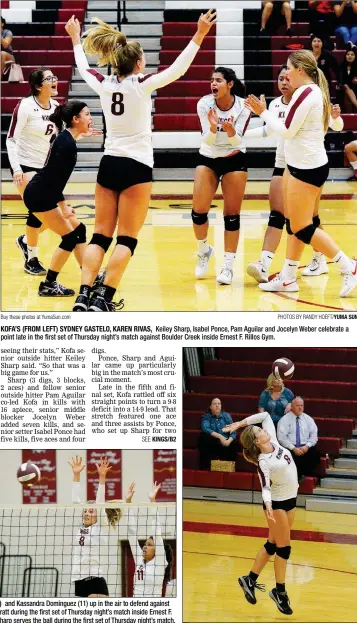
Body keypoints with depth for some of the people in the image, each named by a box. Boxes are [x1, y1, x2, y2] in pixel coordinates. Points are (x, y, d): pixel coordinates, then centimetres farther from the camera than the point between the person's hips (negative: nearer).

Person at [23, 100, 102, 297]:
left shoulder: (65, 138, 8)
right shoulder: (67, 143, -20)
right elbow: (54, 176, -24)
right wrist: (63, 206, -20)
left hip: (44, 194, 10)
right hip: (39, 196, -10)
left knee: (78, 230, 12)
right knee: (70, 237, -5)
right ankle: (48, 285, 2)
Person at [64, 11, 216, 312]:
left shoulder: (104, 84, 3)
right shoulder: (140, 84, -10)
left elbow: (83, 68, 22)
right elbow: (177, 70, -15)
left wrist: (76, 39, 38)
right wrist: (199, 36, -15)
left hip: (108, 164, 5)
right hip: (136, 166, -5)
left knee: (101, 235, 6)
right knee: (127, 239, -3)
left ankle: (84, 296, -5)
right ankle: (103, 299, -12)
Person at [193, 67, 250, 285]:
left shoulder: (243, 106, -18)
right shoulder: (204, 104, -17)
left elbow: (238, 140, -20)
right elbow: (207, 140, -20)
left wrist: (231, 131, -41)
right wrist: (213, 127, -41)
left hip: (234, 160, -1)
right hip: (208, 159, 1)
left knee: (232, 214, -4)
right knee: (199, 210, -8)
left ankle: (228, 266, 1)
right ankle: (204, 251, 19)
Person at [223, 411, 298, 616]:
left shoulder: (273, 442, -3)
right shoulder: (263, 462, -23)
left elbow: (265, 415, 1)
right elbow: (266, 486, -30)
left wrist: (240, 423, -4)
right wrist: (267, 504, -48)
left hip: (290, 500, 8)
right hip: (277, 503, -8)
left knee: (273, 544, 12)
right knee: (283, 547, -2)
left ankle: (250, 580, 22)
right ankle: (280, 592, 9)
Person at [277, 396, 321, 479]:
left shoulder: (308, 419, 12)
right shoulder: (285, 419, 1)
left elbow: (314, 435, 7)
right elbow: (282, 438, -8)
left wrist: (307, 446, -11)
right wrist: (294, 448, -18)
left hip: (306, 447, 3)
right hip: (290, 448, -3)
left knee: (315, 454, -28)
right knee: (293, 456, -36)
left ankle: (307, 475, -15)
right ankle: (297, 477, -15)